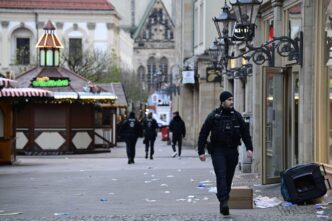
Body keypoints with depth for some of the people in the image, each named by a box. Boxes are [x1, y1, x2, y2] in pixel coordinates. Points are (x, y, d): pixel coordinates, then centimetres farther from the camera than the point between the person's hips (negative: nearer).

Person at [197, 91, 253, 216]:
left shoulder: (236, 116, 7)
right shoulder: (213, 116, -2)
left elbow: (245, 133, 11)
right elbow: (203, 134, 0)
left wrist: (249, 148, 0)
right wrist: (201, 151, -4)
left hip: (232, 151, 3)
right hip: (218, 151, -3)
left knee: (228, 177, 6)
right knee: (221, 176, -16)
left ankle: (223, 202, 15)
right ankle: (223, 202, -23)